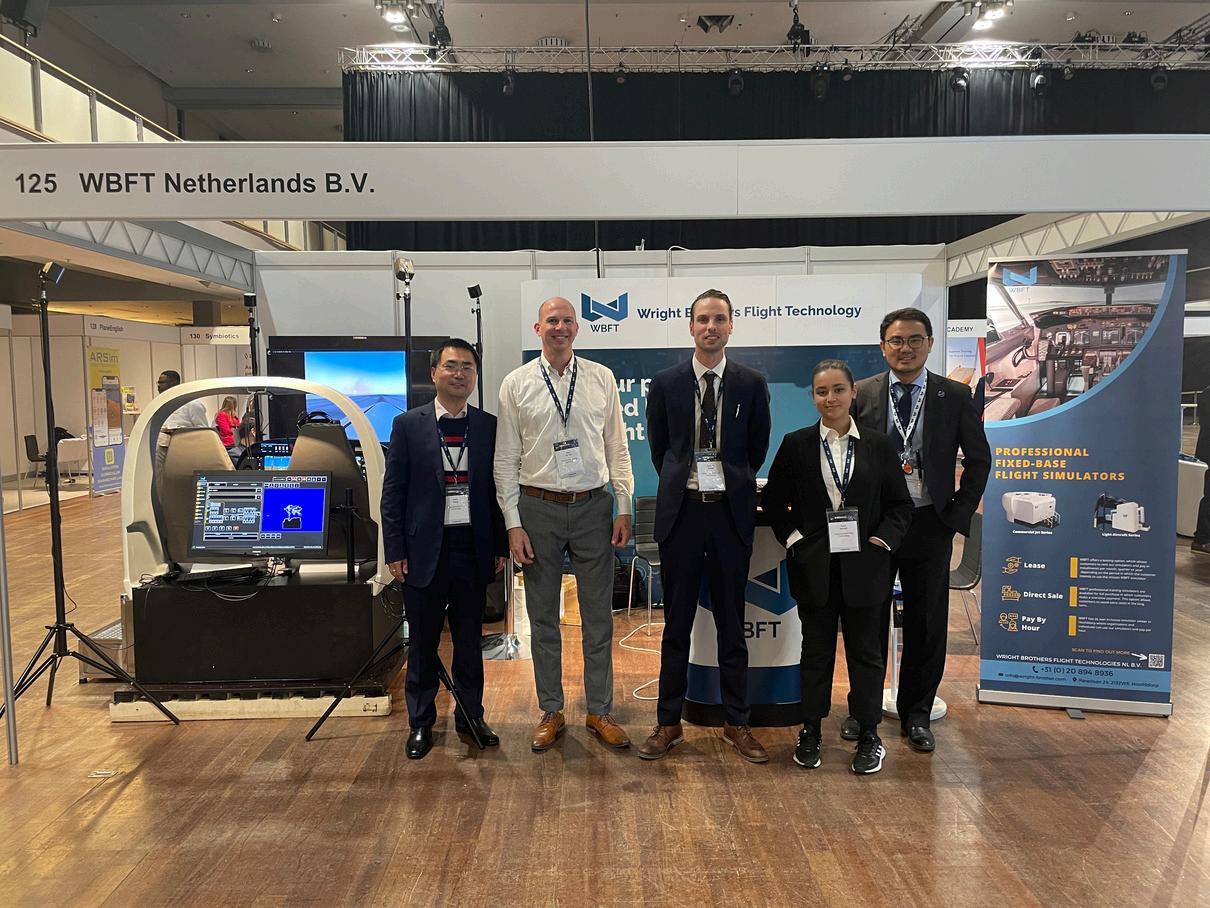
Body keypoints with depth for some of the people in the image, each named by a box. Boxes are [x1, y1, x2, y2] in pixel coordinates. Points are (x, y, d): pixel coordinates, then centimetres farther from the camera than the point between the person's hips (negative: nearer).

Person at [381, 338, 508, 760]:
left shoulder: (489, 426, 4)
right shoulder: (408, 425, -1)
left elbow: (498, 488, 7)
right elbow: (392, 492, 0)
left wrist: (501, 545, 4)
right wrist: (395, 551, -5)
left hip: (473, 547, 2)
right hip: (424, 548, -1)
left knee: (470, 639, 12)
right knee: (422, 642, 9)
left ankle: (471, 716, 27)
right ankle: (420, 723, 24)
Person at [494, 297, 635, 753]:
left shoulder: (601, 378, 2)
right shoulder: (516, 384, -1)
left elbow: (617, 448, 5)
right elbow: (506, 459, -1)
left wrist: (624, 508, 0)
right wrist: (513, 524, -6)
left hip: (593, 508, 1)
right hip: (538, 509, 0)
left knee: (598, 616, 9)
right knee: (543, 617, 10)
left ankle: (600, 712, 25)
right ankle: (551, 712, 26)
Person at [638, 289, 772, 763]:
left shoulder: (752, 384, 0)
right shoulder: (665, 384, 1)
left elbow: (758, 449, 10)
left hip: (731, 512, 0)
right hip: (681, 511, 0)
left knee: (731, 623, 9)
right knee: (677, 622, 8)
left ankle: (736, 723, 23)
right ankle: (668, 723, 20)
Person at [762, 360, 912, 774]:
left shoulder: (878, 445, 2)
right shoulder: (796, 444, 1)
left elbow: (901, 504, 5)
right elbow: (772, 500, 6)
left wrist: (883, 539, -8)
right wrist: (792, 537, -5)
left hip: (864, 565, 0)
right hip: (814, 565, 0)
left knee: (865, 650, 9)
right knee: (816, 650, 10)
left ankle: (868, 735, 23)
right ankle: (811, 732, 24)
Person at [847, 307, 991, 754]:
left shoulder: (956, 396, 0)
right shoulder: (861, 394, 0)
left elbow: (978, 459, 5)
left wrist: (958, 515, -3)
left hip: (930, 524, 0)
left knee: (926, 624, 9)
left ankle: (916, 714, 26)